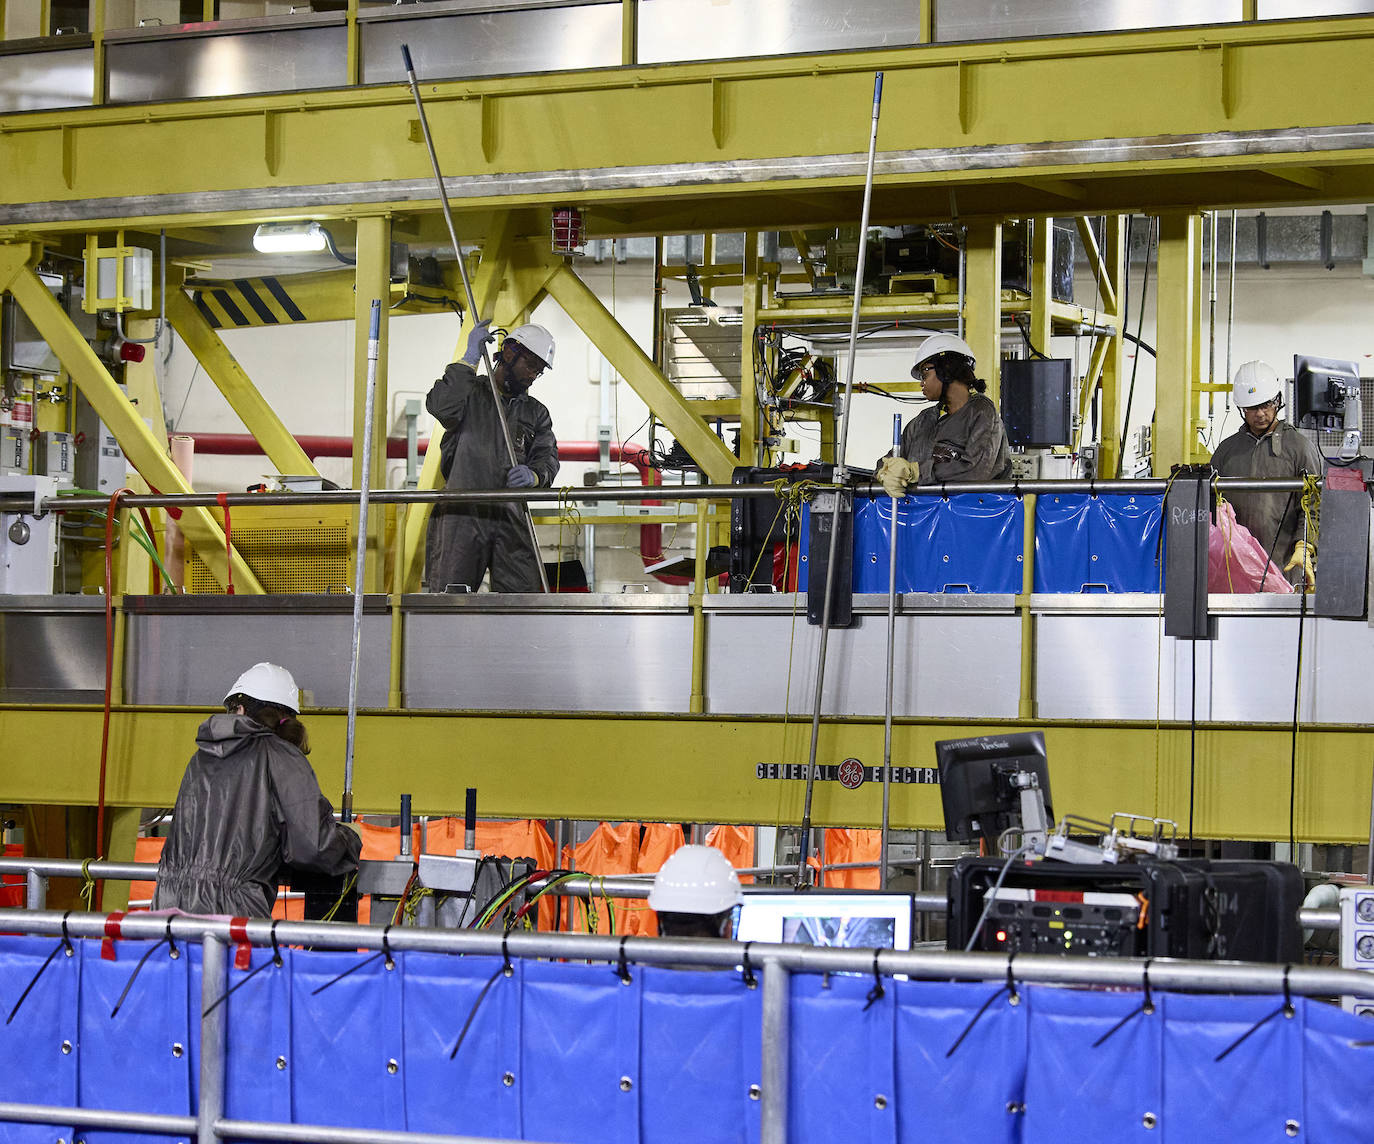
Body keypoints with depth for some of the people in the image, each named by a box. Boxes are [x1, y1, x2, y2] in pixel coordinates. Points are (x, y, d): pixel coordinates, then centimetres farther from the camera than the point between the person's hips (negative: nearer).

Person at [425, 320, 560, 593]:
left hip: (510, 518, 4)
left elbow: (548, 456, 10)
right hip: (461, 514, -3)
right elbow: (440, 406, -13)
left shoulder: (536, 413, 23)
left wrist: (534, 475, -14)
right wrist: (470, 360, -10)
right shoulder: (471, 393, 9)